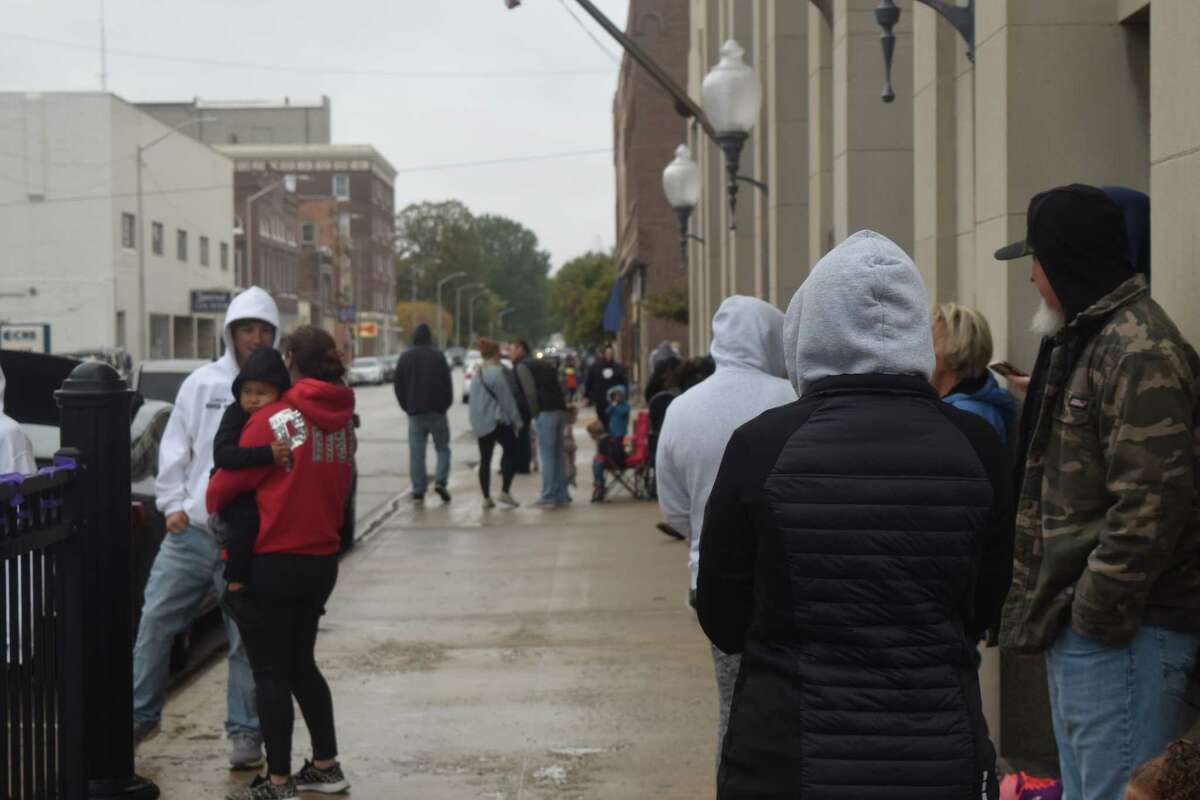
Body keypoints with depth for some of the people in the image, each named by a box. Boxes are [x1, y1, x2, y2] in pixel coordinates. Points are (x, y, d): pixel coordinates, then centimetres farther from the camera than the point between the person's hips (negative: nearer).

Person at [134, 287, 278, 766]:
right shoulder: (202, 384, 5)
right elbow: (175, 449, 10)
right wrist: (172, 504, 3)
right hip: (191, 530, 3)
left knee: (248, 640, 4)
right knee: (155, 622, 5)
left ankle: (246, 731, 16)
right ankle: (140, 714, 21)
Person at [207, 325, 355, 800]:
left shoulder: (276, 419, -16)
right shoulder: (343, 421, 4)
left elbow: (228, 482, -12)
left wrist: (213, 506, 9)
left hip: (272, 561, -7)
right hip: (322, 559, 7)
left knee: (270, 671, 3)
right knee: (301, 663, 20)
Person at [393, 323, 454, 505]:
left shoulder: (405, 358, 5)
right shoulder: (437, 356, -4)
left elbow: (398, 385, 8)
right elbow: (447, 383, -5)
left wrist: (407, 406, 14)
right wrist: (446, 404, 7)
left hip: (414, 411, 2)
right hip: (436, 410, -2)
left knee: (416, 452, 4)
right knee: (442, 448, 9)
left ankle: (418, 491, 0)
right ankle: (441, 481, -8)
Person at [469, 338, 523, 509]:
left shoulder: (477, 374, 13)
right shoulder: (496, 372, -13)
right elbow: (506, 398, -14)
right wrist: (516, 420, -7)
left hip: (479, 423, 8)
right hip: (498, 420, -8)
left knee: (485, 459, 9)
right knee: (511, 450, 4)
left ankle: (486, 497, 8)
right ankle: (505, 492, -4)